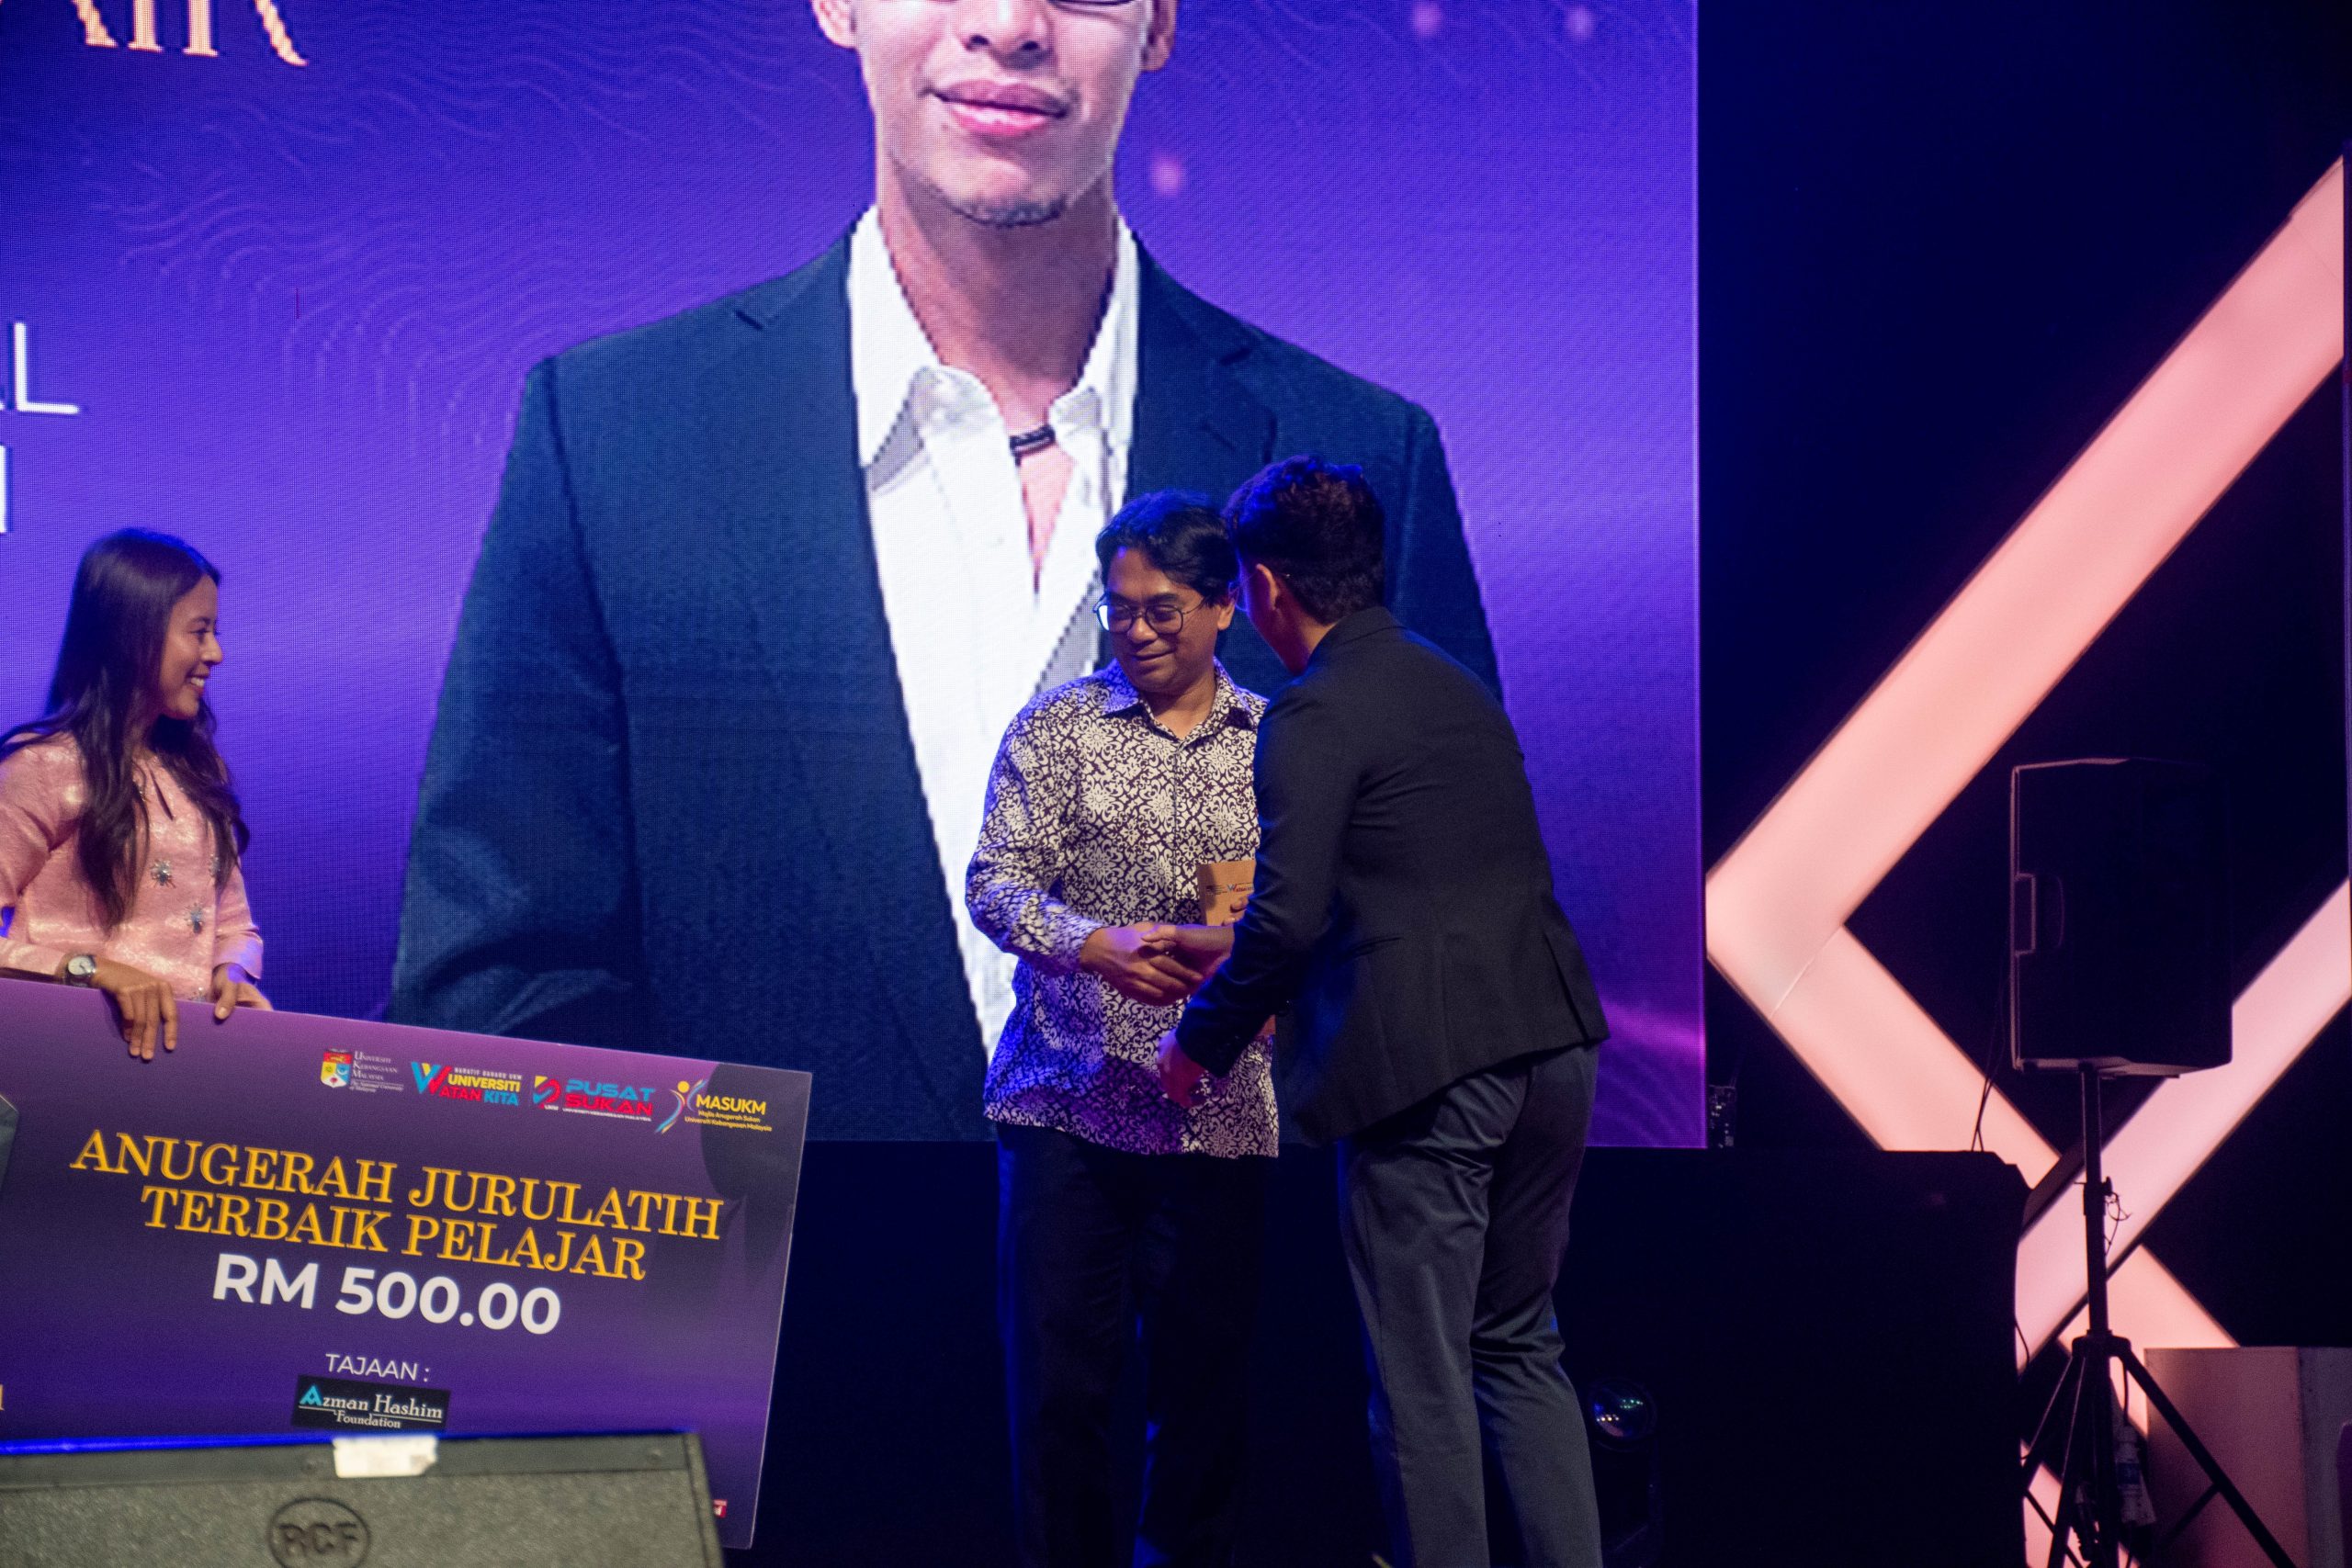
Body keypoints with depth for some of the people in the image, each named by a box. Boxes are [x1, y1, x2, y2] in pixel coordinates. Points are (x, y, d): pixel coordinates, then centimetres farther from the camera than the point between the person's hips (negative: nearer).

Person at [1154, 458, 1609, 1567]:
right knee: (1520, 1348, 19)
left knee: (1423, 1383, 2)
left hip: (1426, 1070, -8)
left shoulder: (1314, 715, -10)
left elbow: (1290, 915, -17)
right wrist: (1239, 951, 32)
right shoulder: (1459, 688, 16)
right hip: (1551, 1048, 8)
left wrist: (1201, 1041, -1)